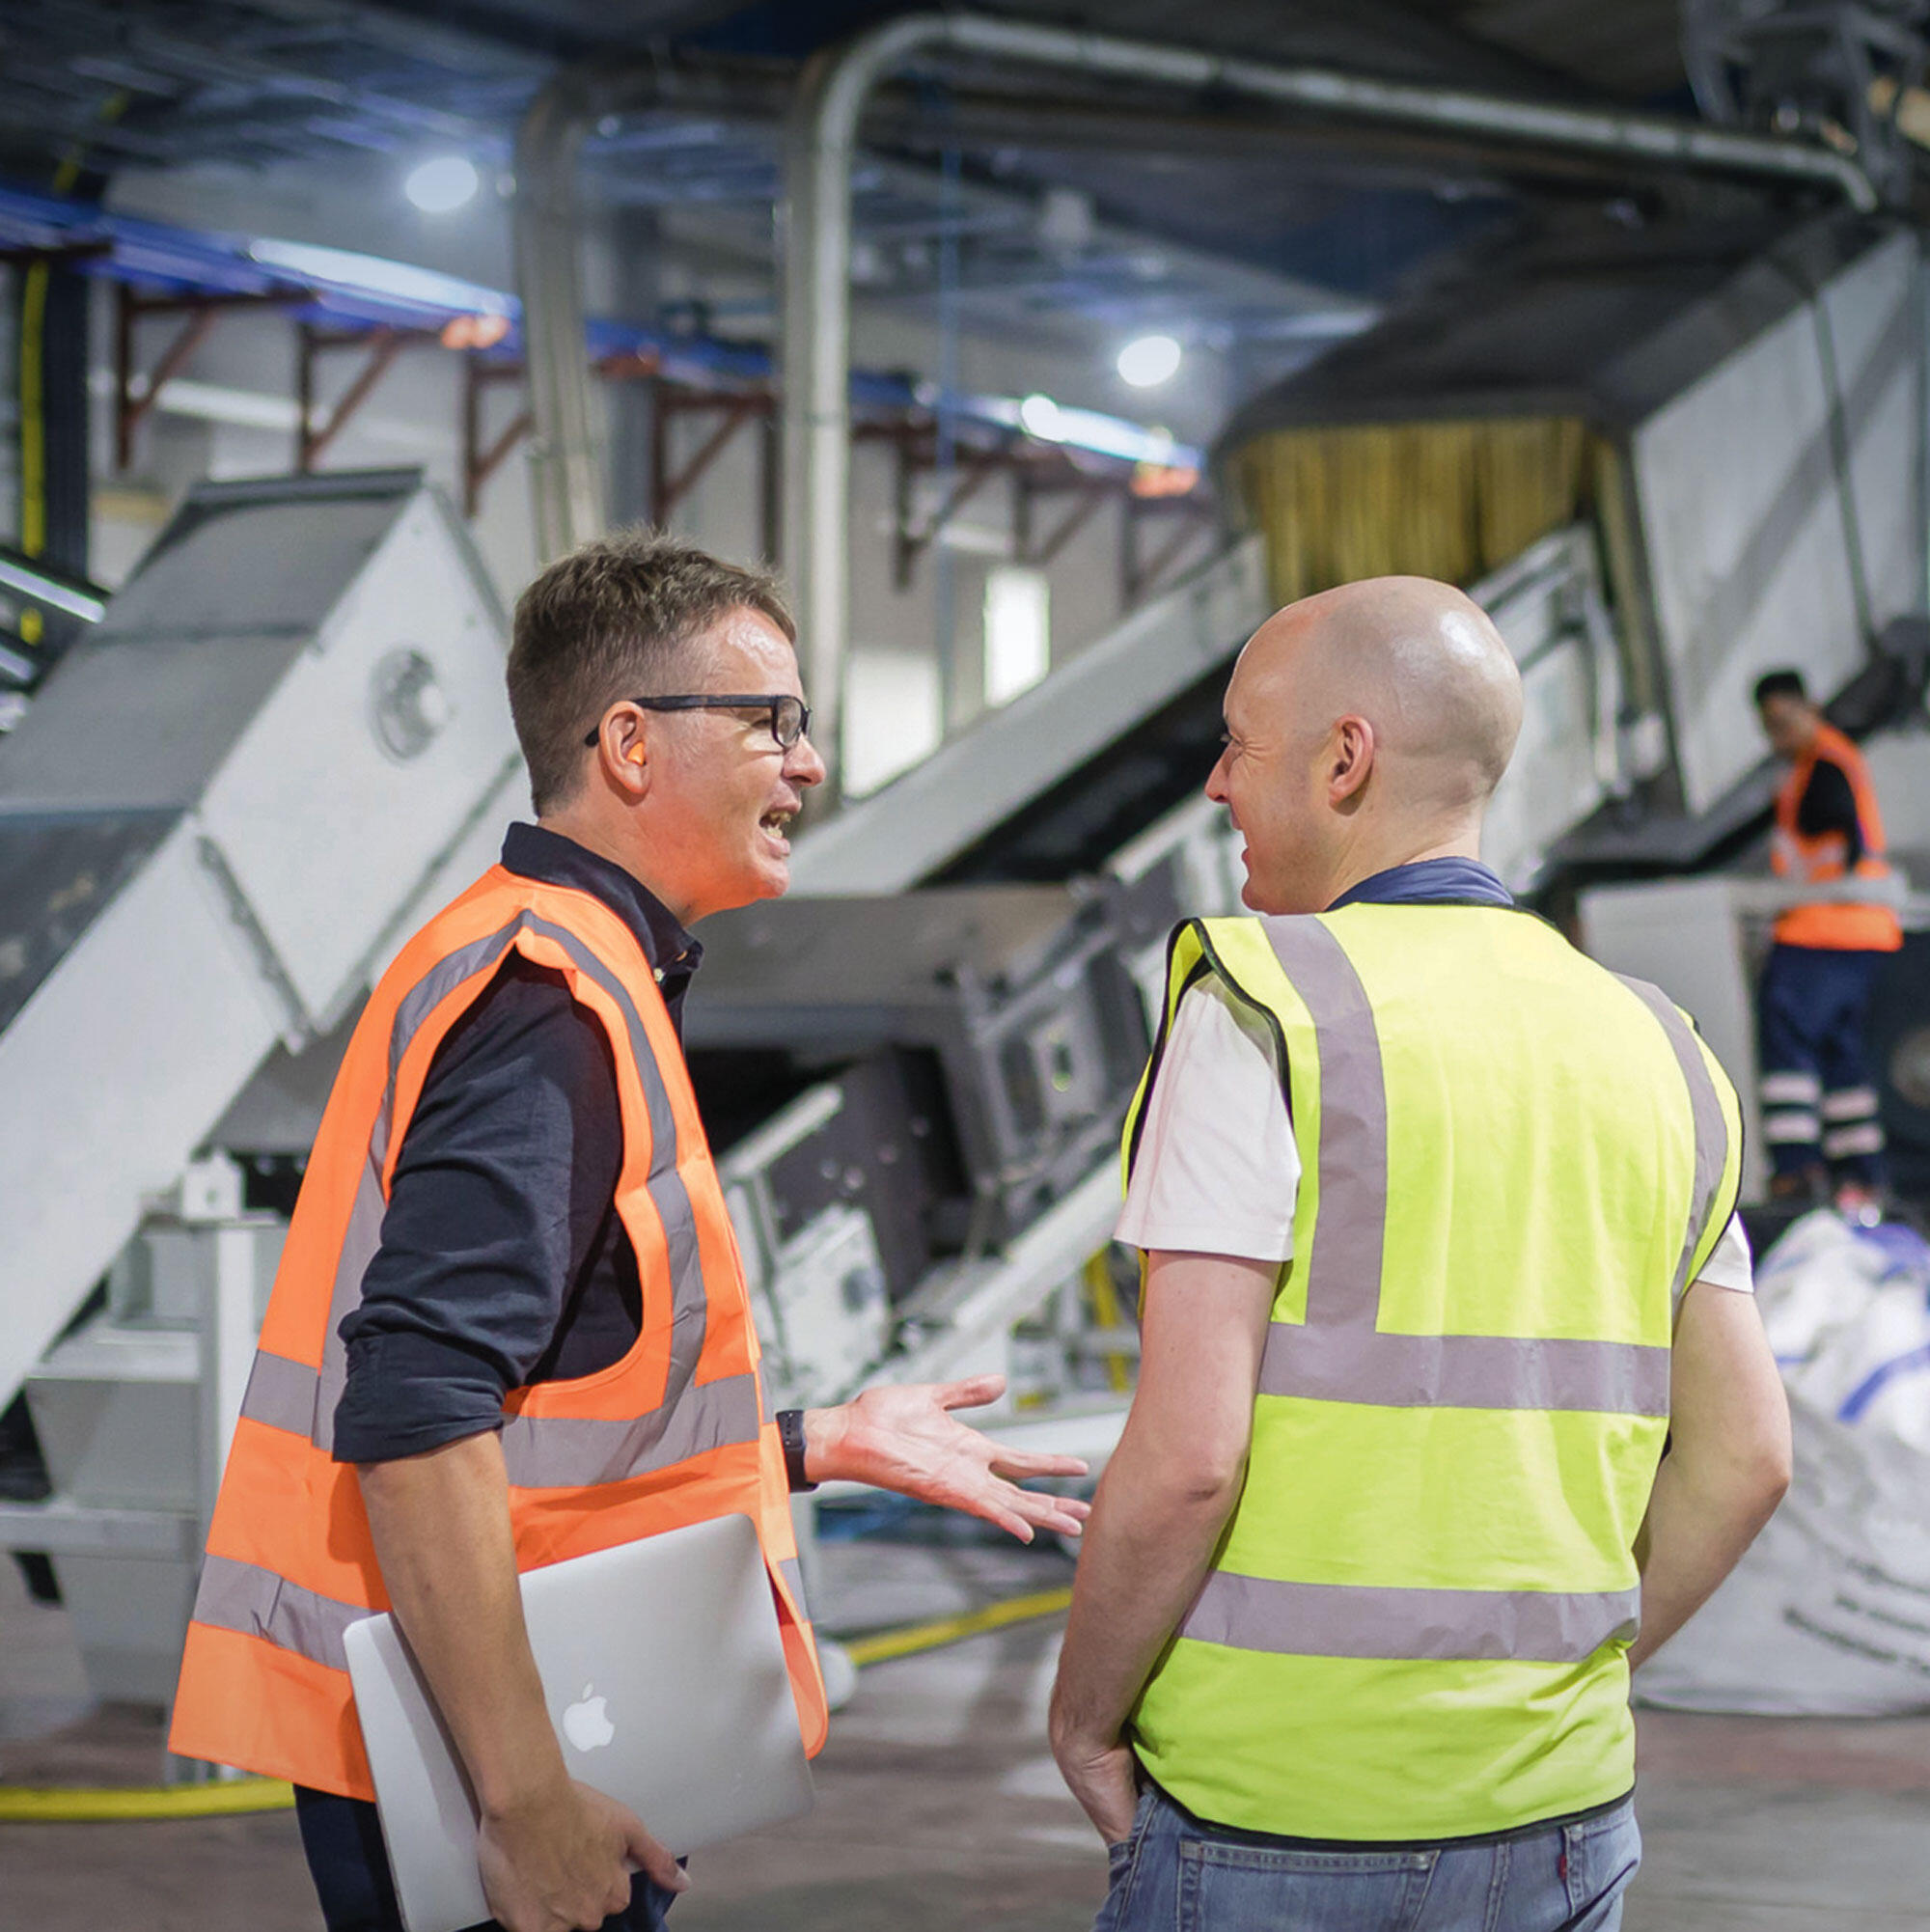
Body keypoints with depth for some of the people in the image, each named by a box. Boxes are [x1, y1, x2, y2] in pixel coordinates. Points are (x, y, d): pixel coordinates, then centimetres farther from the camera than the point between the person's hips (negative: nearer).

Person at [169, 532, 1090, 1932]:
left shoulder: (570, 975, 16)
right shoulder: (554, 1001, -17)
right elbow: (416, 1420, -27)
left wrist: (824, 1444, 21)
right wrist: (526, 1798, -27)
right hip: (467, 1764, -10)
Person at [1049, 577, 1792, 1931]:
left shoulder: (1259, 1017, -10)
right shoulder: (1644, 1047, 8)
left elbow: (1184, 1457, -17)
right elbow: (1743, 1457, 9)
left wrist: (1085, 1717, -3)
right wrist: (1561, 1683, 16)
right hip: (1560, 1819, 6)